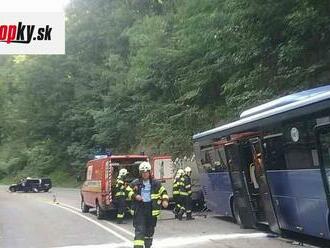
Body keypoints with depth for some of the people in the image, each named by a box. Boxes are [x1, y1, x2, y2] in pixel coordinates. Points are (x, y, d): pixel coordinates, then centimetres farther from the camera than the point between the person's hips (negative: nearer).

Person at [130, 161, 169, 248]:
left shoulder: (155, 183, 4)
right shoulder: (135, 183, -1)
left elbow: (163, 192, 13)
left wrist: (165, 200, -4)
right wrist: (135, 196, -11)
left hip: (152, 209, 3)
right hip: (139, 209, -2)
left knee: (150, 229, 15)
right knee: (139, 230, -12)